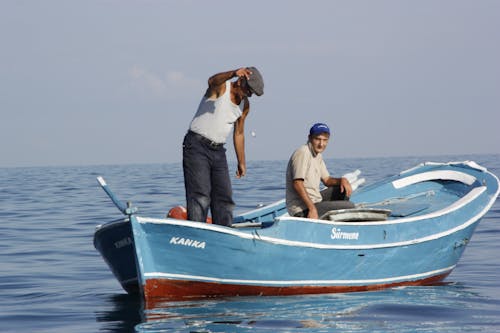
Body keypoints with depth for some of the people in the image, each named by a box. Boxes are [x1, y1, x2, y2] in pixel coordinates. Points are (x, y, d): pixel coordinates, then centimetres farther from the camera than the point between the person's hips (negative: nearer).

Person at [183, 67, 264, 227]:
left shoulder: (245, 106, 9)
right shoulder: (221, 87, -12)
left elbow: (239, 133, 20)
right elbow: (212, 81, -38)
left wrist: (241, 162, 22)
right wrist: (233, 73, -57)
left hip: (218, 151, 7)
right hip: (197, 146, -7)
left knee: (224, 198, 4)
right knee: (200, 196, -16)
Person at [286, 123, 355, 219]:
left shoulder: (317, 155, 15)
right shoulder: (302, 153, -17)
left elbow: (326, 180, 21)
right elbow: (297, 184, -26)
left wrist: (342, 180, -1)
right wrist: (312, 208, -29)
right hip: (303, 210, -10)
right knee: (350, 207, -13)